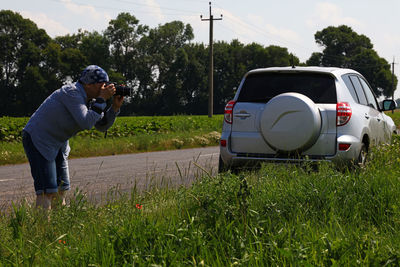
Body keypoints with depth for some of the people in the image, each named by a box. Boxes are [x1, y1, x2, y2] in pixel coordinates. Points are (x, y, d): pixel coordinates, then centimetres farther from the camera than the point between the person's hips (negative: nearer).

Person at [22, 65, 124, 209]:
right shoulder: (71, 93, -23)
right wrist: (101, 99, -25)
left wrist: (115, 106, -5)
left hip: (58, 143, 10)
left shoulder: (89, 99, 4)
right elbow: (86, 123, -31)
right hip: (37, 140, -10)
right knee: (47, 191, -16)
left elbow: (102, 126, 8)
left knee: (61, 190, 9)